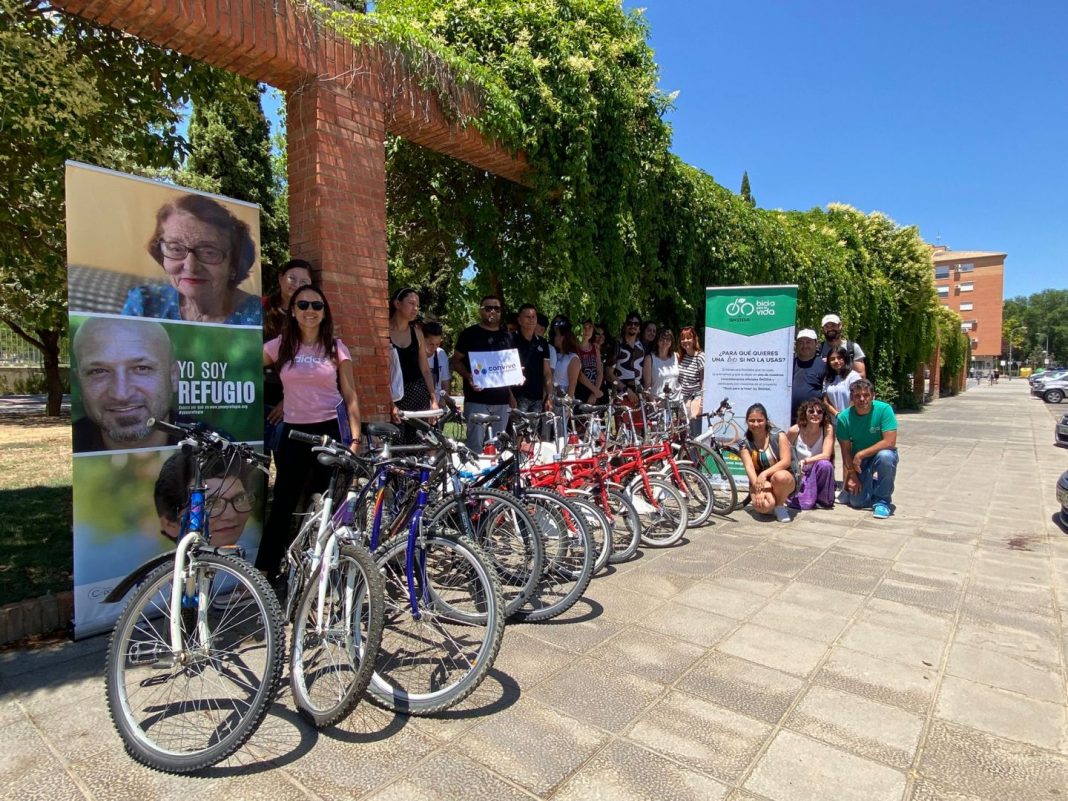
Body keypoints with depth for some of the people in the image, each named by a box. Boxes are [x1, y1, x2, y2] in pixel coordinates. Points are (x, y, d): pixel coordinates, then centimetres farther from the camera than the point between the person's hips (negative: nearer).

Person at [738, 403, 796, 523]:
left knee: (779, 476, -38)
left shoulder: (778, 435, -7)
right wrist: (758, 489, -29)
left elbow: (786, 461, -17)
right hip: (759, 482, 1)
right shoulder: (745, 443, -1)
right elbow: (749, 467, -13)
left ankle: (780, 506, -8)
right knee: (763, 506, -32)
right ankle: (771, 506, 8)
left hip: (784, 480, 0)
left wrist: (765, 473, -30)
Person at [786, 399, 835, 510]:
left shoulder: (828, 429, -15)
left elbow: (826, 455, -23)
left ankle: (824, 500, -8)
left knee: (824, 464, -35)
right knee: (805, 504, -26)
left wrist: (805, 461, -24)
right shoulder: (795, 431, -13)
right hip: (802, 474, -1)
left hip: (821, 474, 1)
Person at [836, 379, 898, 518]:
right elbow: (846, 450, -9)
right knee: (857, 501, -11)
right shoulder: (844, 417, -14)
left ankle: (882, 500, -15)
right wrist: (851, 474, -17)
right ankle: (871, 484, 27)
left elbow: (890, 442, -27)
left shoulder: (884, 409, -21)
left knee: (885, 456, -39)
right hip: (858, 461, 2)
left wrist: (860, 454, -27)